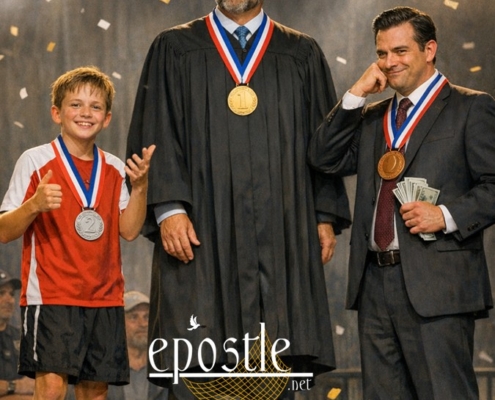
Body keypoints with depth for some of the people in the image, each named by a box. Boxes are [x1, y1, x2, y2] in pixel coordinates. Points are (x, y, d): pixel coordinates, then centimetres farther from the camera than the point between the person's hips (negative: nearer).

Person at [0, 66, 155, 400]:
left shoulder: (114, 169, 12)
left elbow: (129, 230, 5)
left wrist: (140, 186, -8)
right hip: (50, 295, -5)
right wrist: (34, 204, -24)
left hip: (104, 299, 5)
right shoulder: (36, 161, -3)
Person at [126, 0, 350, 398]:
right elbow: (155, 134, 2)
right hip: (201, 232, -1)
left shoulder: (303, 54, 14)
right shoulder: (174, 49, 10)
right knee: (197, 366, -7)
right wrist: (168, 208, -11)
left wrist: (326, 216, 3)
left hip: (280, 233, 1)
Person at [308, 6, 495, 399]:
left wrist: (448, 215, -19)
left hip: (436, 285, -6)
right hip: (374, 282, 6)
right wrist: (356, 95, 3)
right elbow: (324, 159, 9)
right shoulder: (371, 116, 21)